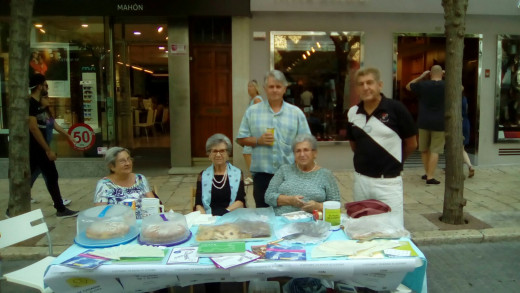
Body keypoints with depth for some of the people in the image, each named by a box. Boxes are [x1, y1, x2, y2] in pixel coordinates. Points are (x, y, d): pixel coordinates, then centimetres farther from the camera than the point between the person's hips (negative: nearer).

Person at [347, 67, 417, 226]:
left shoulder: (396, 109, -11)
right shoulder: (352, 112, 2)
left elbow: (411, 144, -1)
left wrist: (393, 162, 9)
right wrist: (367, 158, 11)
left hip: (388, 181, -4)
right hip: (360, 180, 4)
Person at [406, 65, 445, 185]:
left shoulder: (423, 85, -4)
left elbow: (408, 86, 15)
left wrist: (421, 77, 15)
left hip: (424, 122, 2)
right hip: (439, 123, -1)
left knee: (424, 149, 16)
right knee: (435, 150, 0)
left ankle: (427, 173, 25)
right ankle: (430, 177, -3)